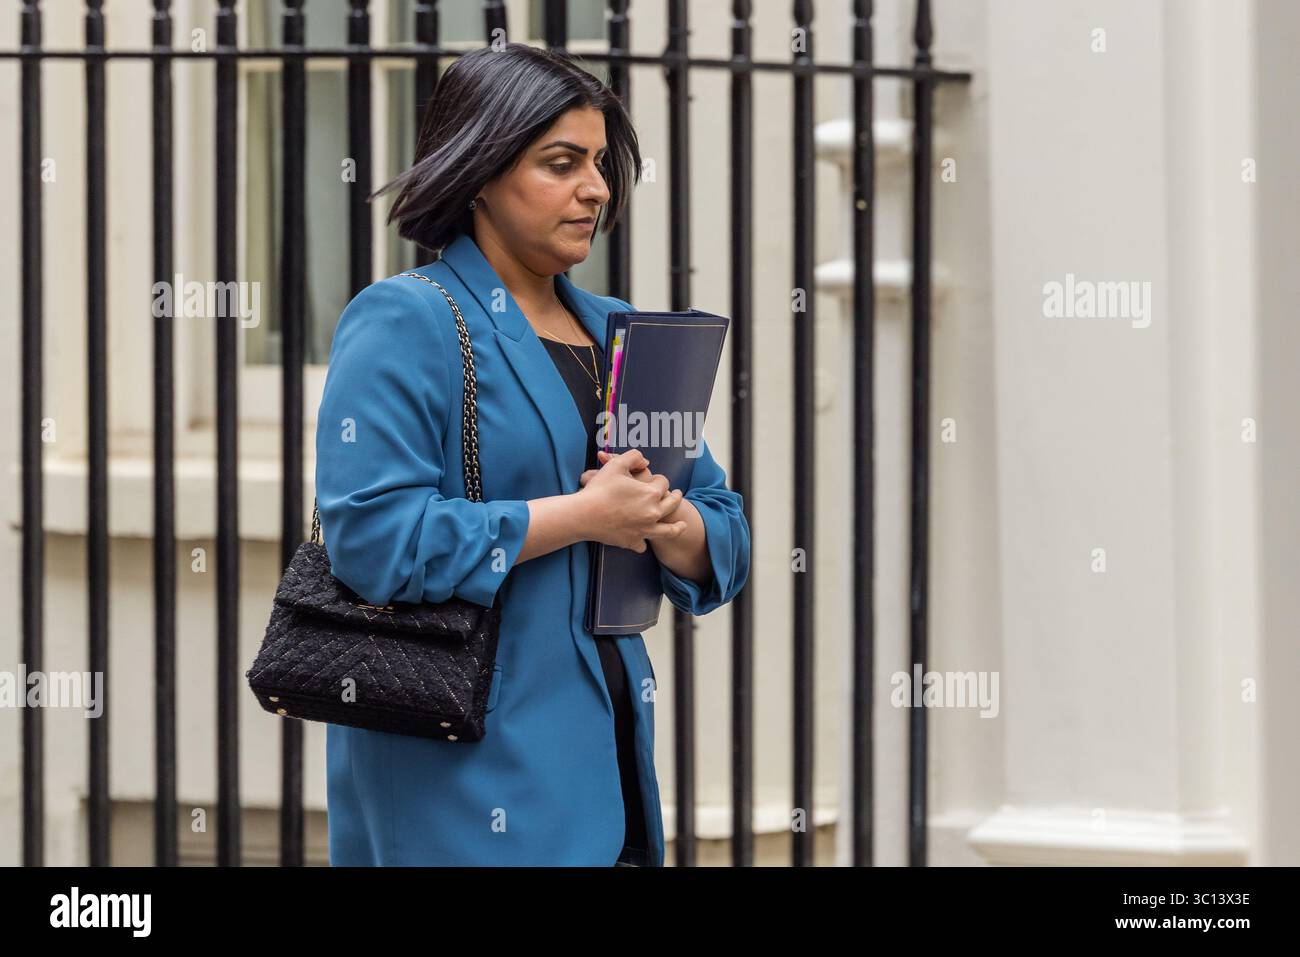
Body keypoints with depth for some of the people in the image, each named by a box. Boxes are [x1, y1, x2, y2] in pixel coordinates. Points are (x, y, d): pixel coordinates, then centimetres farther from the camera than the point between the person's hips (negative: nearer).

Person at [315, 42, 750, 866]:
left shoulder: (620, 335, 16)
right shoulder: (405, 322, -7)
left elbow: (725, 542, 15)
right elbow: (373, 535, -20)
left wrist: (664, 520, -9)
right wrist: (583, 515, -15)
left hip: (603, 759, 7)